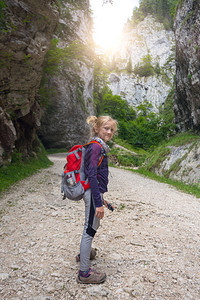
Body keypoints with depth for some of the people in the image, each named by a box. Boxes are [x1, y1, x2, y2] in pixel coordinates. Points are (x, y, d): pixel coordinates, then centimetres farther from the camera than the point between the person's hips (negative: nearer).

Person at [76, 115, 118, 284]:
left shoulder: (99, 146, 12)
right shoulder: (96, 147, -18)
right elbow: (92, 175, -23)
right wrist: (98, 203, -23)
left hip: (95, 192, 10)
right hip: (93, 193, -10)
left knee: (93, 225, 26)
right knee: (90, 229, 1)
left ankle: (84, 253, 48)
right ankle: (84, 273, 16)